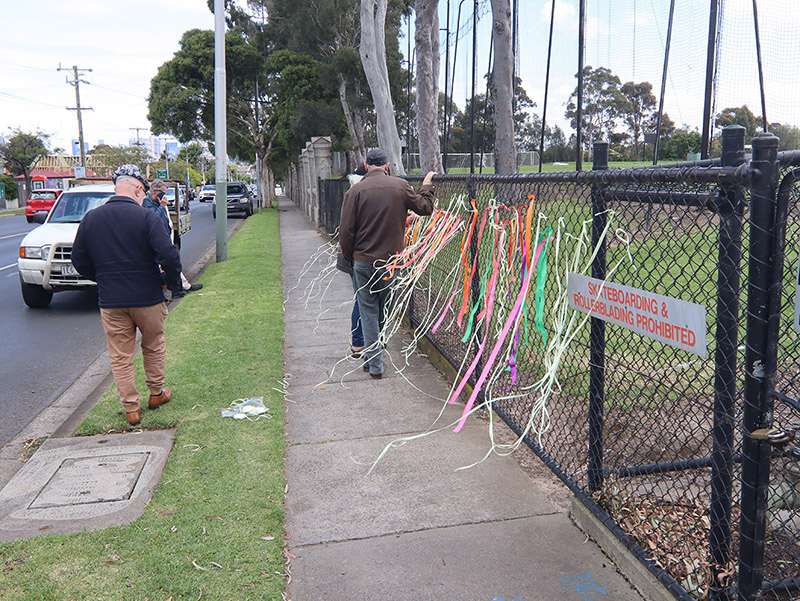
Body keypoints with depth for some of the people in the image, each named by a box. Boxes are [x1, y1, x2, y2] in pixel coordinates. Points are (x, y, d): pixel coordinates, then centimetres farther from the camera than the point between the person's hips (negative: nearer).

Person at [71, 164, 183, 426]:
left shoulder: (90, 219, 2)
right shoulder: (147, 218, -12)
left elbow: (79, 260, 8)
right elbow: (169, 256, -20)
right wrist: (173, 282, -3)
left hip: (110, 302, 3)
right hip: (147, 297, -2)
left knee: (120, 357, 11)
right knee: (153, 347, 19)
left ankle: (131, 408, 16)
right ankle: (156, 393, 33)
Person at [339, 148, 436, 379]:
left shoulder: (356, 191, -6)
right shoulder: (400, 186, -2)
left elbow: (346, 231, -7)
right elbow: (425, 207, 9)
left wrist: (349, 258, 8)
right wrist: (427, 186, 27)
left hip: (364, 262, -2)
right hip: (391, 260, 2)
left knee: (369, 312, 7)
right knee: (383, 311, 17)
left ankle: (375, 365, 7)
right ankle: (373, 356, 33)